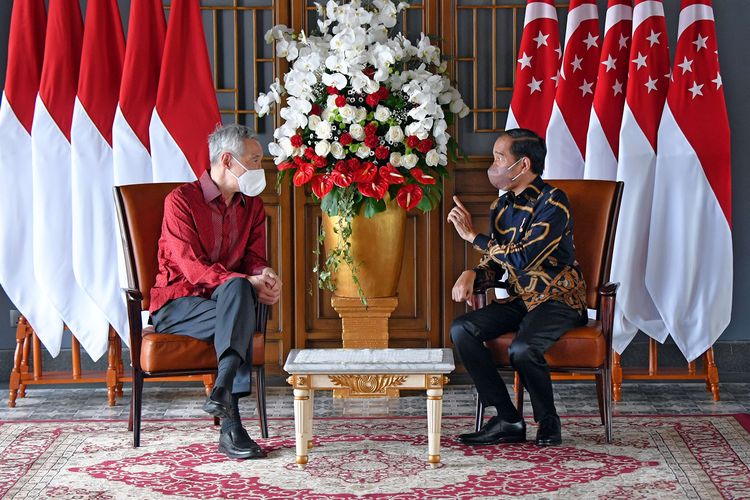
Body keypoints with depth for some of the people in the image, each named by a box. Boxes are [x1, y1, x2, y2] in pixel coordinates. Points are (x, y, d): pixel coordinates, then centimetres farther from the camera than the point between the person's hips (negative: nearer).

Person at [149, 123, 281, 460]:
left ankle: (222, 391, -45)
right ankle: (231, 425, -42)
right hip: (178, 304, -5)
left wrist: (265, 277, -17)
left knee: (238, 290, -33)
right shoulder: (181, 200, -8)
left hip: (226, 297, 5)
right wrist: (248, 284, -29)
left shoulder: (252, 206, 12)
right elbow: (192, 267, -17)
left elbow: (255, 259, 10)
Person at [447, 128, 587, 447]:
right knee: (462, 329, -16)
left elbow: (524, 258, -25)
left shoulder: (552, 202, -15)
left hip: (558, 300, -7)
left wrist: (472, 235, -19)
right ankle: (508, 420, -11)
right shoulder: (502, 206, 9)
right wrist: (471, 276, -10)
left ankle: (548, 422, -6)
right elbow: (493, 264, 15)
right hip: (520, 300, 7)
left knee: (522, 349, -34)